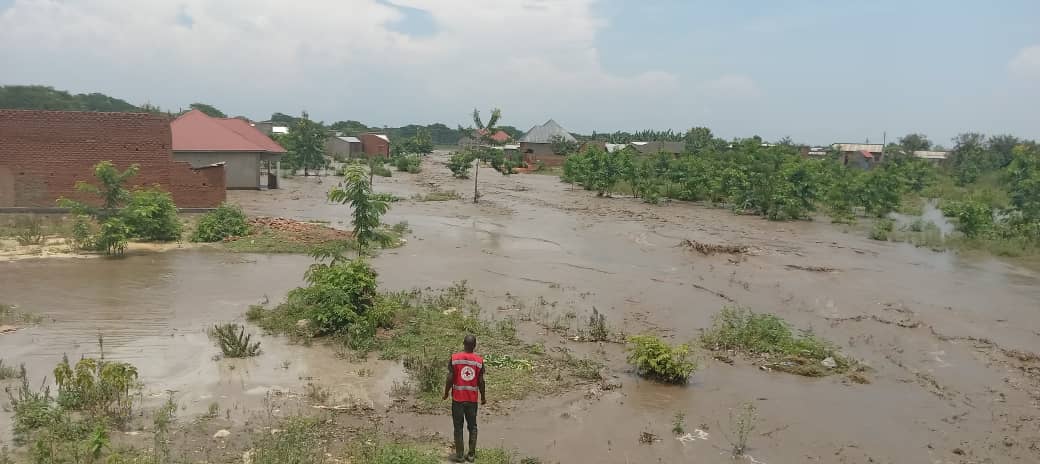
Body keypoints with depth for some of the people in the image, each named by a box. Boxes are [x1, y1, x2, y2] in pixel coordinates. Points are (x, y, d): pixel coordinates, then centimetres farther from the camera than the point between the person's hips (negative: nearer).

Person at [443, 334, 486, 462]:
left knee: (458, 427, 9)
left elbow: (450, 379, -9)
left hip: (457, 398, -1)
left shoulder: (454, 358, -9)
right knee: (472, 426, 14)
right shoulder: (479, 360, -6)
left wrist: (446, 393, 6)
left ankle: (459, 455, 12)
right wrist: (483, 397, 10)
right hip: (472, 399, 1)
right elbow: (481, 381, -4)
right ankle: (471, 454, 15)